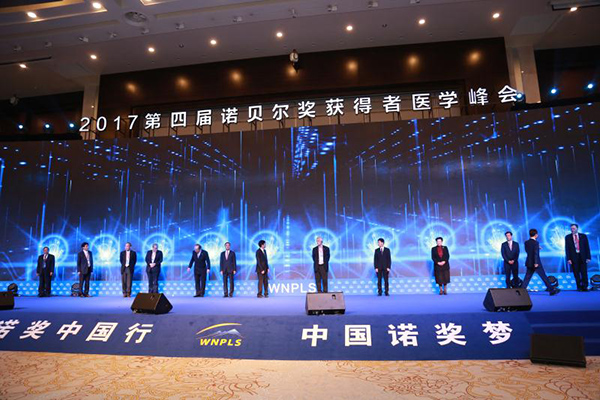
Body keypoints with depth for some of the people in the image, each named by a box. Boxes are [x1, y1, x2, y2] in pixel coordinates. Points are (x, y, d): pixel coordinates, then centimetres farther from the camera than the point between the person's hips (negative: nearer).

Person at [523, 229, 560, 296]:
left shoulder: (526, 243, 6)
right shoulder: (535, 243, -13)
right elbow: (536, 253, -20)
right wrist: (536, 263, -20)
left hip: (529, 263, 6)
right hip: (535, 263, -6)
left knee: (527, 277, 9)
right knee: (544, 277, 3)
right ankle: (551, 290, 10)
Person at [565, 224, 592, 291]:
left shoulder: (583, 236, 7)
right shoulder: (567, 237, 5)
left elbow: (587, 247, 5)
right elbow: (567, 249, 2)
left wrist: (588, 257, -3)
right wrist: (568, 259, -5)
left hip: (582, 257, 0)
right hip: (574, 257, 0)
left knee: (584, 272, -2)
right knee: (576, 273, 2)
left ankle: (585, 287, 7)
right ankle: (579, 287, 10)